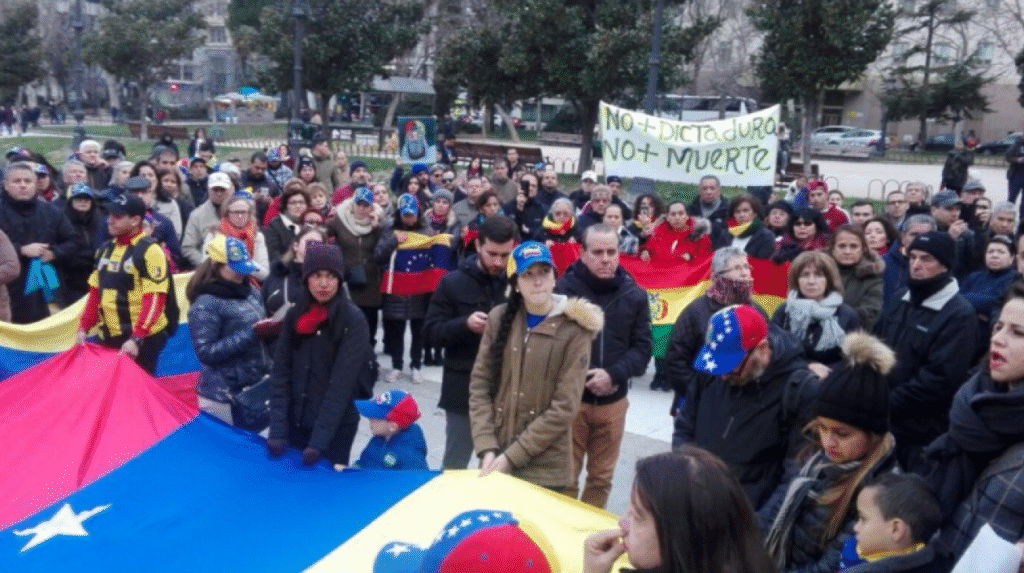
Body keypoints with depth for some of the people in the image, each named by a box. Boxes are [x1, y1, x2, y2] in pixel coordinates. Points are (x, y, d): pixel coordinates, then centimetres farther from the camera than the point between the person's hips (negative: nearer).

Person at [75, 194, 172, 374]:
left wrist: (136, 339, -23)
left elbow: (154, 299, -18)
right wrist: (83, 328, 12)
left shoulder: (150, 251, -12)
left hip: (142, 339, -7)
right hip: (108, 338, 8)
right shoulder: (105, 249, 13)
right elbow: (95, 292, 19)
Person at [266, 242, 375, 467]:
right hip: (295, 423, 4)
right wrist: (277, 429, -12)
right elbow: (280, 373, -2)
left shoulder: (353, 321, -12)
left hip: (336, 427, -4)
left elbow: (342, 384, -17)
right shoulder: (294, 315, 1)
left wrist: (318, 441, -22)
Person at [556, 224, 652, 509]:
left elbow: (643, 347, 1)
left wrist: (614, 374, -14)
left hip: (613, 402, 4)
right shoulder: (564, 289, -10)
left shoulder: (635, 295, 3)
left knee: (602, 477, 17)